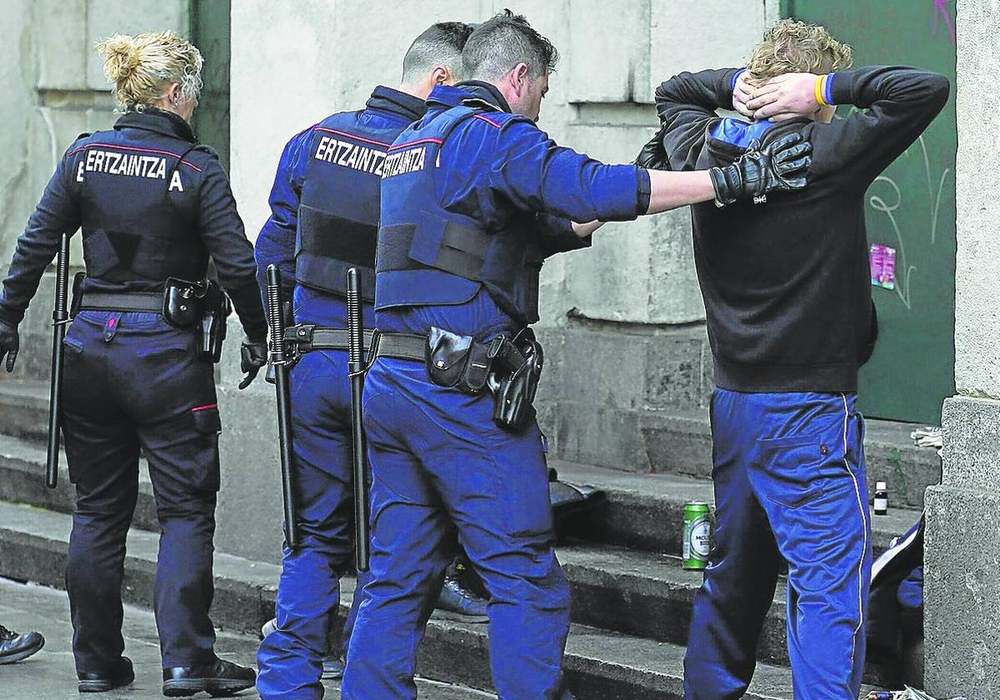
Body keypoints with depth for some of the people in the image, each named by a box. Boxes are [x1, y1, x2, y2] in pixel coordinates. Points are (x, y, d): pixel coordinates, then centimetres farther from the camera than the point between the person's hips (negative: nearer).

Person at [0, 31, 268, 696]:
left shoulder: (85, 156, 2)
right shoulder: (197, 169, -9)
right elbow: (237, 265, -9)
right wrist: (258, 337, 4)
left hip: (92, 344, 4)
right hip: (167, 353, -4)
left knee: (98, 509, 11)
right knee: (186, 508, 3)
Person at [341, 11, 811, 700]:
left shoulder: (411, 143, 22)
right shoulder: (495, 132, -6)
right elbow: (586, 189, -22)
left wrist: (628, 190, 26)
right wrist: (729, 180, -21)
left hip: (391, 382, 9)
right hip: (465, 390, -9)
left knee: (398, 579, 11)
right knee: (527, 587, -4)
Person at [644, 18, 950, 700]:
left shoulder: (704, 152, 4)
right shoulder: (822, 158, -16)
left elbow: (673, 93, 26)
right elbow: (926, 89, -18)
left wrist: (742, 81, 9)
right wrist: (823, 86, -12)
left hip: (734, 406, 7)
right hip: (811, 412, -7)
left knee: (736, 573, 18)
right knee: (832, 584, -7)